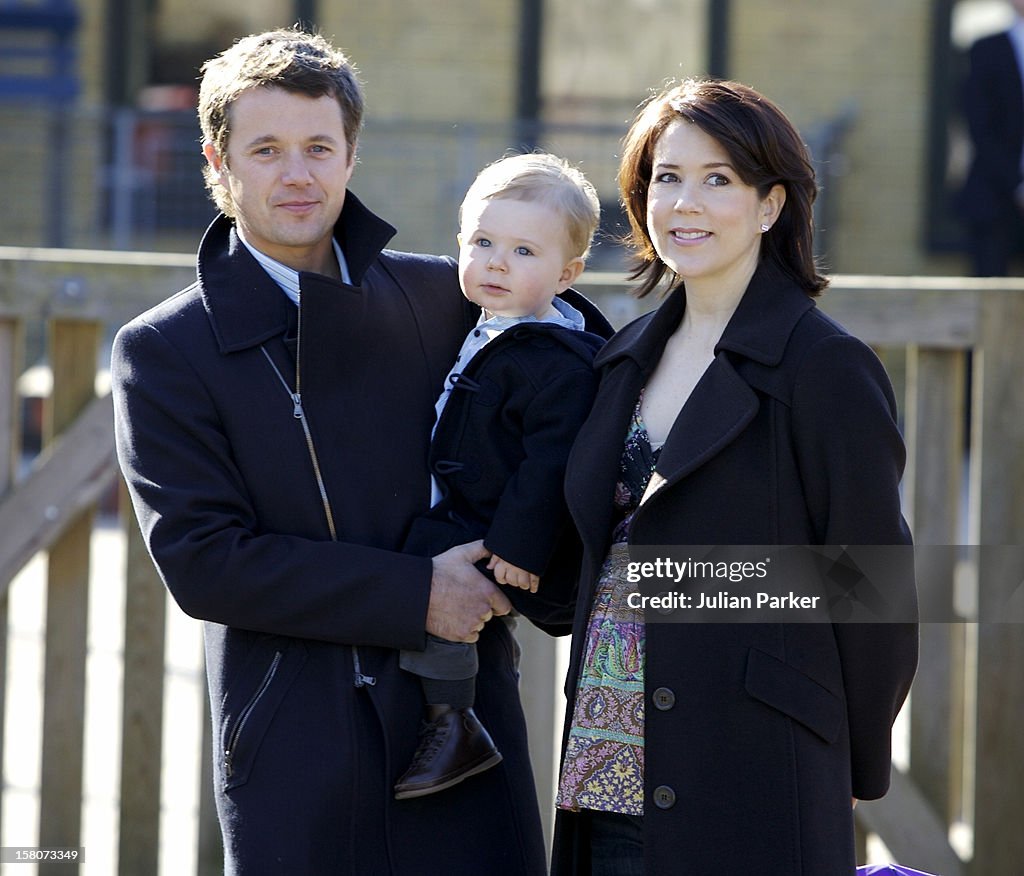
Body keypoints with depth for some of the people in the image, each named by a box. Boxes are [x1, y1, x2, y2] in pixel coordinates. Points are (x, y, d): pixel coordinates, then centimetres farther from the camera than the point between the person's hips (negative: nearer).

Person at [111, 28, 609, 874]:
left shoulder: (445, 298, 9)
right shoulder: (164, 351, -1)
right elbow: (202, 559, -9)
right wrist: (413, 596, -13)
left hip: (466, 722, 3)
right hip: (295, 755, -2)